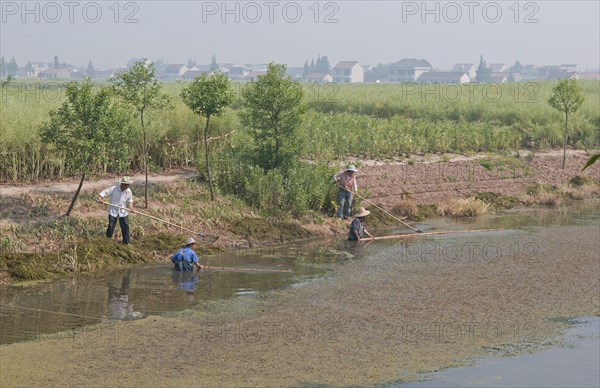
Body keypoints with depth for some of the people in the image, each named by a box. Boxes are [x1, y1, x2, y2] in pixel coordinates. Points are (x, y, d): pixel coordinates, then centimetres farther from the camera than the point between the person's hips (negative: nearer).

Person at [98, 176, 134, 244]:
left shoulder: (128, 191, -5)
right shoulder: (113, 189, -16)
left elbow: (130, 200, 10)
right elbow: (104, 192, -11)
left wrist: (130, 206, -9)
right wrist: (100, 198, -28)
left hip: (123, 211, 3)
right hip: (113, 211, -3)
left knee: (125, 226, 0)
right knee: (111, 226, 1)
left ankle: (126, 241, 13)